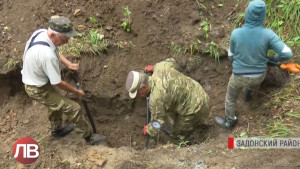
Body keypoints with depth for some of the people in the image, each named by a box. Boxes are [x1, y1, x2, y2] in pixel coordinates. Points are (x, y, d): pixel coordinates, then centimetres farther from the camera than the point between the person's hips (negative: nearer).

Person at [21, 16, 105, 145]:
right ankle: (89, 136, 18)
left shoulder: (41, 32, -13)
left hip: (34, 80, 9)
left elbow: (55, 52, 9)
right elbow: (58, 83, -26)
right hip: (38, 89, -9)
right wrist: (76, 91, -9)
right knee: (74, 108, -2)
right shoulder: (47, 55, -40)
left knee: (55, 103, 32)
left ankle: (57, 130, 56)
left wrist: (68, 64, -8)